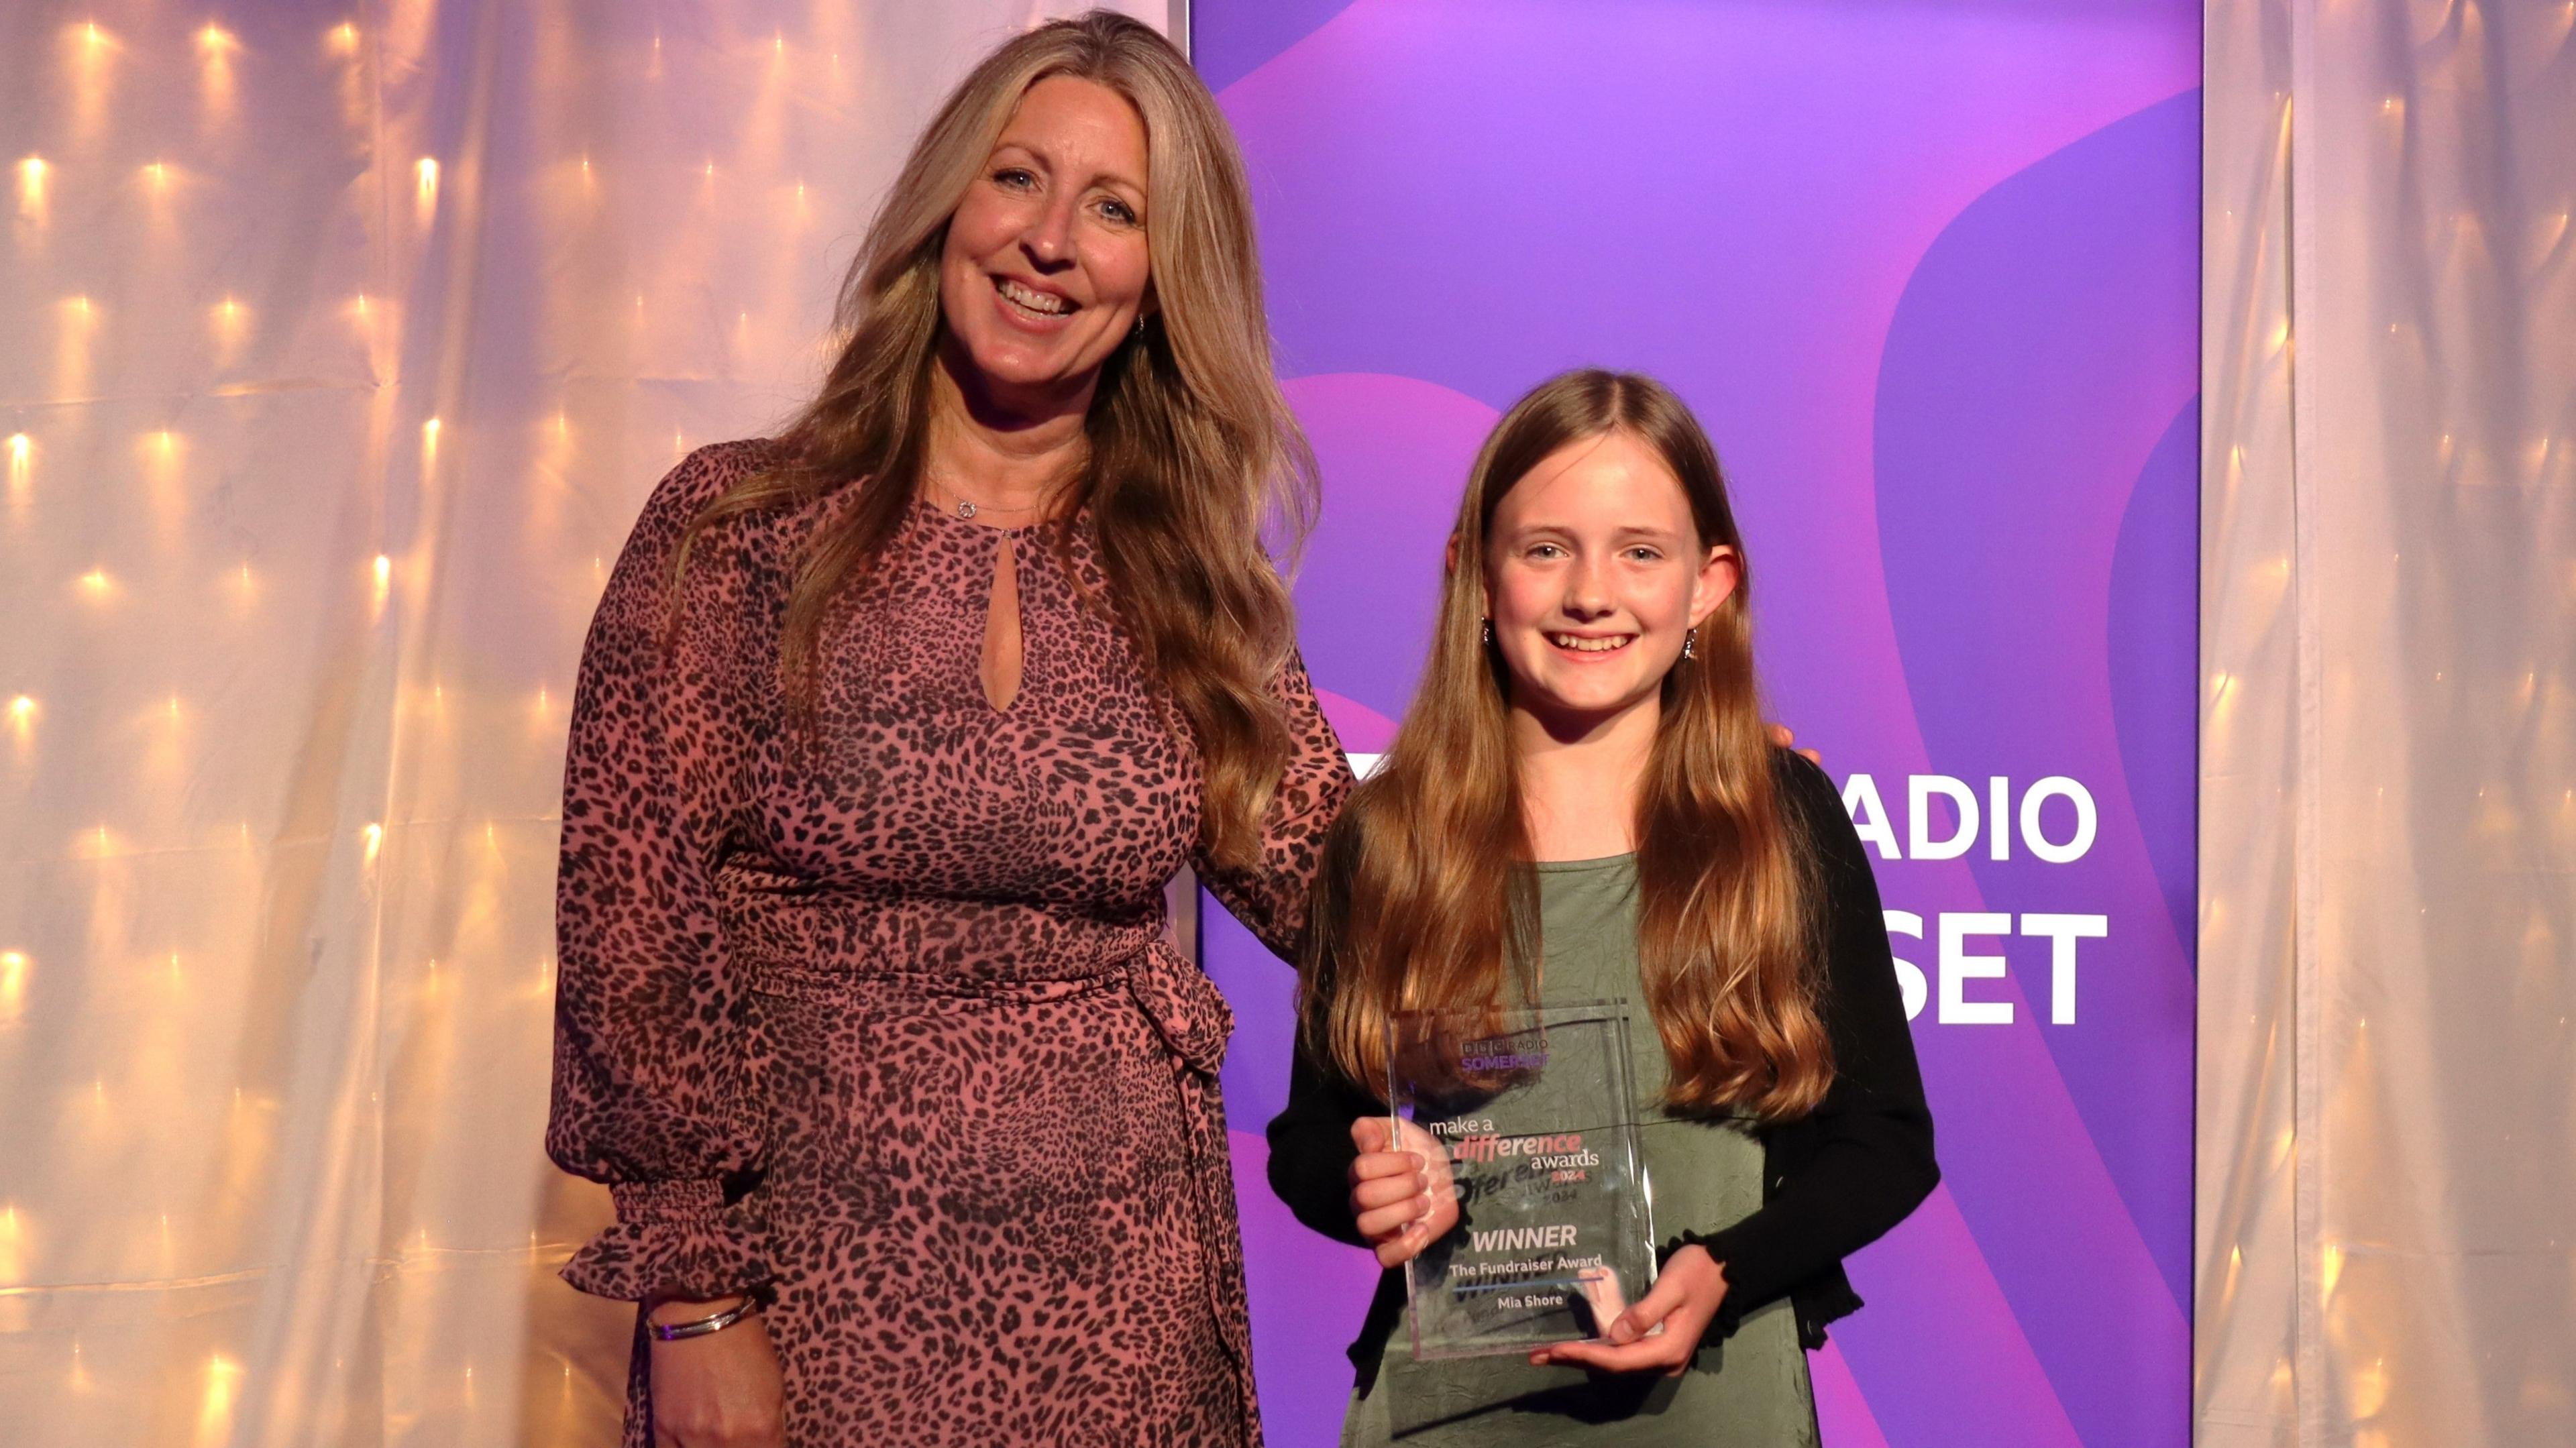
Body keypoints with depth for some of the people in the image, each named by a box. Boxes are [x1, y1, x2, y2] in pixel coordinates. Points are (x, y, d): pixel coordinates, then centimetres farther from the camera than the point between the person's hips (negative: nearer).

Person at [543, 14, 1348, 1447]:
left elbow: (1352, 893, 1)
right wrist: (693, 1301, -11)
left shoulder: (1189, 580, 4)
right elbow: (633, 915, -7)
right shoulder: (738, 527, -5)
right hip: (815, 1288, -2)